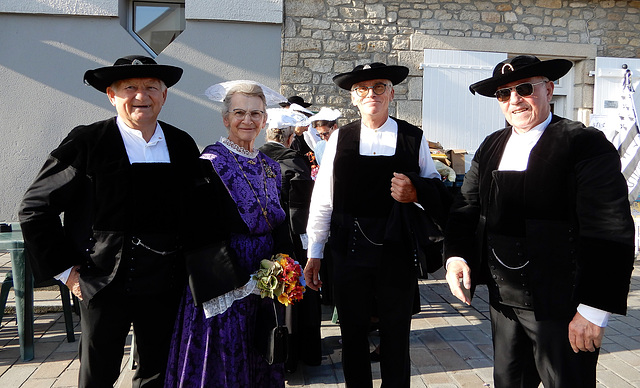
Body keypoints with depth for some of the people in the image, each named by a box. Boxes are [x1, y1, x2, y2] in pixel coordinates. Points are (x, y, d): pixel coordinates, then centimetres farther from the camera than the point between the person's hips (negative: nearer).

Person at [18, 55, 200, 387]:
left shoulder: (183, 146, 3)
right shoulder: (87, 142, -8)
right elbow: (35, 208, -4)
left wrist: (188, 266, 8)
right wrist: (63, 268, -5)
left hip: (165, 286, 4)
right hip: (106, 285, -3)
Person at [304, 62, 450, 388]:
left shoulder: (413, 138, 2)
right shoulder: (340, 138, 2)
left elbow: (437, 189, 8)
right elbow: (322, 198, 2)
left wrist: (416, 193, -15)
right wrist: (314, 252, 2)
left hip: (397, 252, 0)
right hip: (349, 251, 1)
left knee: (396, 337, 14)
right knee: (352, 334, 15)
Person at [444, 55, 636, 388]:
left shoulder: (586, 144, -11)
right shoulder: (491, 147, 9)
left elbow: (610, 232, -16)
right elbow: (466, 207, 10)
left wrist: (593, 309, -19)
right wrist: (456, 255, -8)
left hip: (560, 307, -6)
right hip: (503, 300, 6)